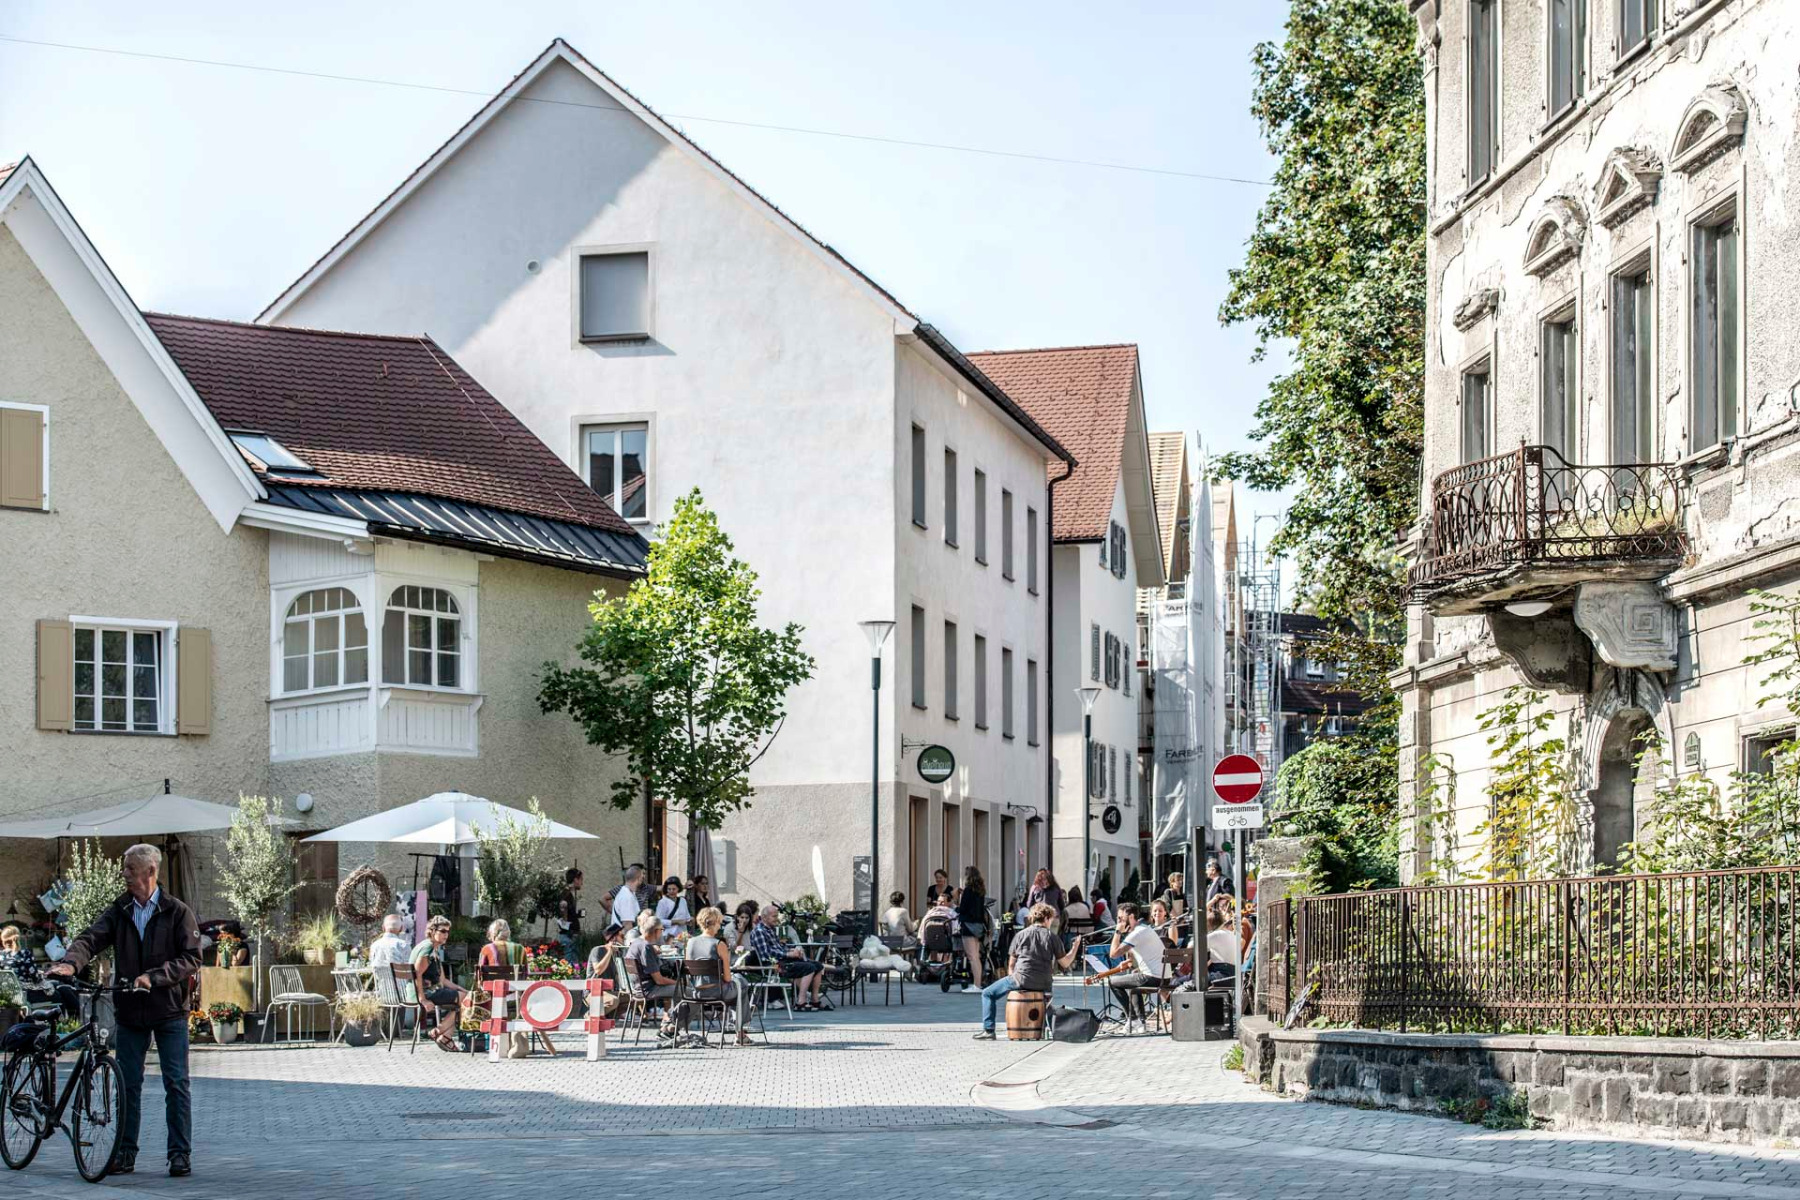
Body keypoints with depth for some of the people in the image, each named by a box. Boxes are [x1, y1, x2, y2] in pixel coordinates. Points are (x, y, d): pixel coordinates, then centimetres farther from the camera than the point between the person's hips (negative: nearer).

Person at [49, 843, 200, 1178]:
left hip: (169, 1012, -3)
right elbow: (92, 938, -9)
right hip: (130, 1012, 3)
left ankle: (181, 1154, 3)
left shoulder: (178, 912, -3)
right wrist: (71, 962, -30)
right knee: (128, 1084, 7)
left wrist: (153, 977, -21)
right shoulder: (118, 912, 6)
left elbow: (191, 959, -9)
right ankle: (126, 1153, 14)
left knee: (176, 1084, -2)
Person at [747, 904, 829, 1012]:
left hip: (783, 959, 10)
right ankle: (800, 1003, -26)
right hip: (773, 964, -10)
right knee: (809, 968, -24)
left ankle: (815, 1001, 6)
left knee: (819, 966, 5)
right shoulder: (758, 931, -12)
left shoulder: (771, 929, 19)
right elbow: (766, 953, -21)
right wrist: (788, 954, -20)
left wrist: (793, 950, 7)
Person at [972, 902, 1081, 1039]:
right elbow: (1065, 963, 3)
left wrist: (1012, 979, 18)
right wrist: (1076, 947, 16)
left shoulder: (1021, 935, 2)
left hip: (1022, 980, -3)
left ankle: (988, 1031, -1)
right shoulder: (1052, 937, 2)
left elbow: (1011, 964, 4)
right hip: (1044, 985, 3)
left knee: (988, 993, 12)